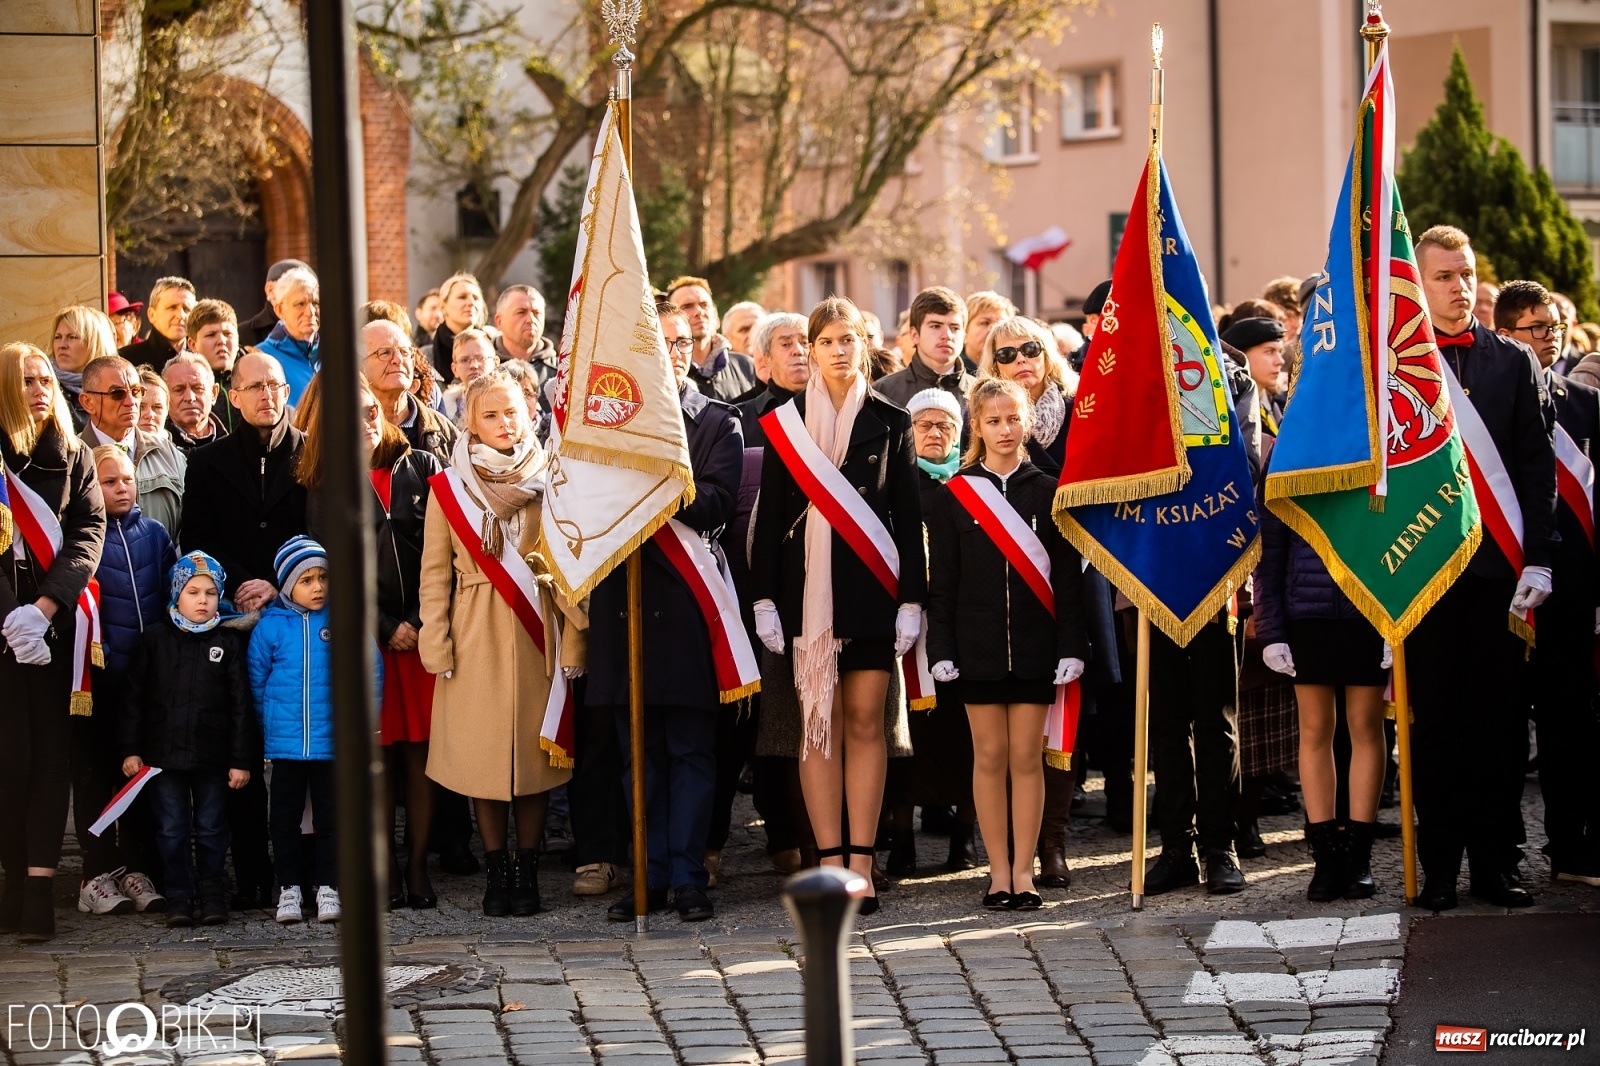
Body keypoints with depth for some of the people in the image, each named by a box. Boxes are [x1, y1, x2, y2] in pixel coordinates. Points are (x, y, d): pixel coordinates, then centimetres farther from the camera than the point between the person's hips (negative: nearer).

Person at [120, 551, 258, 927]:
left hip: (212, 755, -1)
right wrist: (131, 749, 0)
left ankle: (213, 896, 18)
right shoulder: (155, 638, 2)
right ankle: (179, 897, 12)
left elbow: (241, 704, -1)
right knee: (172, 829, 4)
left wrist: (242, 759, -4)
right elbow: (135, 696, 4)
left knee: (211, 829, 7)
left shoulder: (229, 641, 0)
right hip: (164, 752, 1)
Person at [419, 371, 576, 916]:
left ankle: (527, 872, 9)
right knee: (480, 755, 0)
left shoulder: (550, 482, 4)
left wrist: (572, 641, -5)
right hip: (475, 639, 0)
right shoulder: (448, 487, 4)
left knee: (534, 749, 1)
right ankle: (497, 871, 9)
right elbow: (435, 574, 4)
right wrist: (435, 646, -4)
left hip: (536, 632, 0)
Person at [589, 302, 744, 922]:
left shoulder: (718, 424, 7)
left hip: (688, 602, -2)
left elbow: (716, 504, -8)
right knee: (639, 753, 6)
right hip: (626, 601, 2)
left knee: (691, 751, -1)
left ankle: (687, 878, 3)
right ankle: (650, 877, 11)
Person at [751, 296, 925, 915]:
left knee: (865, 724, 0)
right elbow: (769, 515, 6)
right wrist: (765, 598, 0)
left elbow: (909, 516, 6)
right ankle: (830, 863, 1)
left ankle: (860, 864, 1)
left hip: (871, 586, 0)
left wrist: (911, 598, -1)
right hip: (808, 586, 0)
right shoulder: (786, 422, 7)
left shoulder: (889, 423, 6)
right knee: (819, 724, 0)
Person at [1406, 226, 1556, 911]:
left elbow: (1539, 467, 6)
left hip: (1498, 566, 2)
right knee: (1435, 720, 2)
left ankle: (1496, 863, 9)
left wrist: (1538, 558, -2)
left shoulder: (1515, 363, 9)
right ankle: (1439, 868, 8)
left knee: (1500, 719, 3)